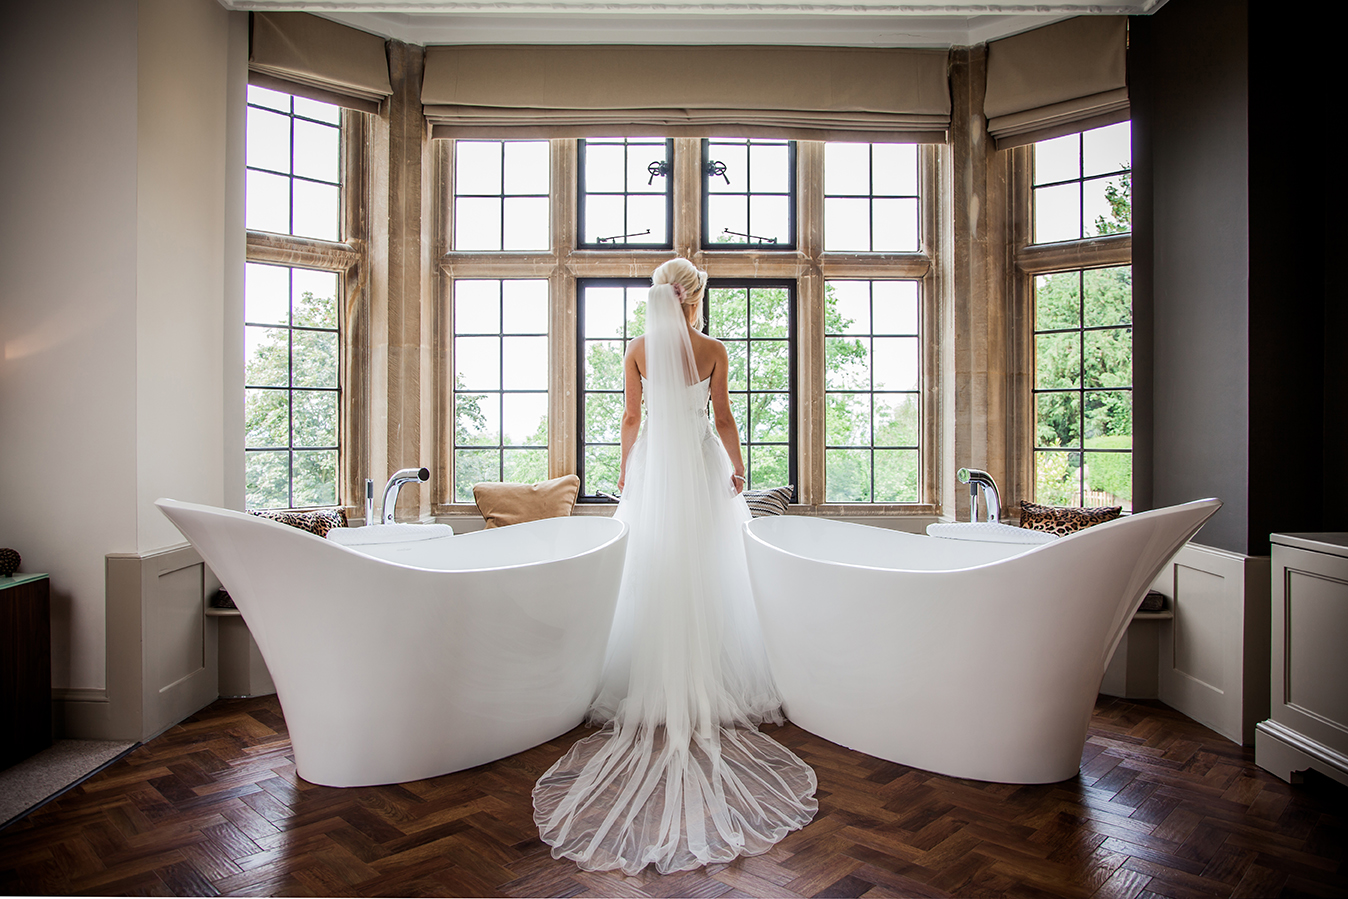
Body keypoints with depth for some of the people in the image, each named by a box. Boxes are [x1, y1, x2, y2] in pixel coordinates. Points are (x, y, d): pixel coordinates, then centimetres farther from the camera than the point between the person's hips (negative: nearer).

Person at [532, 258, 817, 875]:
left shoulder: (639, 350, 1)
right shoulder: (712, 350, -4)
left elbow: (632, 418, 3)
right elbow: (723, 419, -2)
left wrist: (626, 471, 15)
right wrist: (737, 467, 11)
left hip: (654, 467, 2)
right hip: (701, 467, -1)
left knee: (654, 579, 7)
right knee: (706, 579, 6)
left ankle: (655, 692, 13)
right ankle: (707, 687, 12)